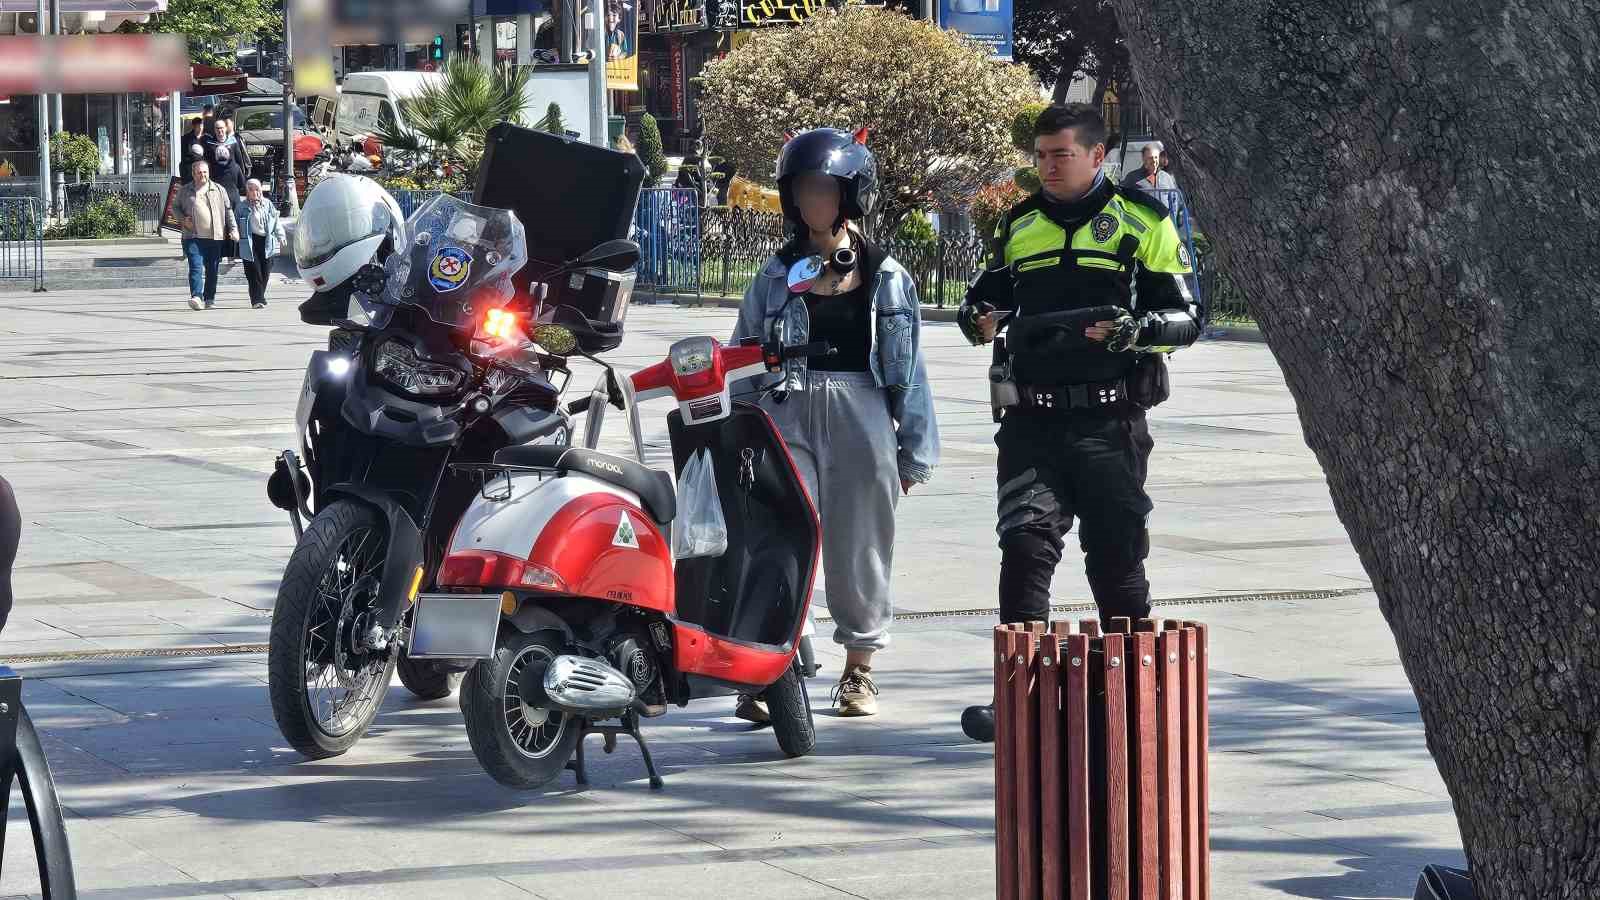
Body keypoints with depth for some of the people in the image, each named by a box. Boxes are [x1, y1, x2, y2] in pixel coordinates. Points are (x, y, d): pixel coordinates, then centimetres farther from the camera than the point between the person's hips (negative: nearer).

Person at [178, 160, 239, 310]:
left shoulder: (219, 190, 11)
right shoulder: (185, 192, 10)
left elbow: (228, 211, 11)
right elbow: (176, 208, 20)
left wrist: (233, 229, 2)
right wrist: (183, 219, 0)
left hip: (215, 237, 2)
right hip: (193, 236, -1)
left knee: (212, 270, 6)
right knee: (196, 267, -15)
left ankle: (209, 299, 16)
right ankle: (196, 297, -25)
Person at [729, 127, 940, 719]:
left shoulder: (886, 278, 7)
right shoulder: (777, 277, 9)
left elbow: (907, 368, 8)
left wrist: (914, 453, 5)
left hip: (862, 416, 0)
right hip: (788, 416, 0)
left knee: (860, 547, 7)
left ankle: (859, 669, 22)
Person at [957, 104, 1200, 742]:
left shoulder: (1142, 223, 4)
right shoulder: (1019, 225, 16)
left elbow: (1184, 318, 1)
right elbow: (988, 296, 26)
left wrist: (1134, 329, -19)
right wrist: (978, 318, 2)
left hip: (1109, 424, -2)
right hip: (1031, 420, 3)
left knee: (1117, 558, 3)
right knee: (1025, 545, -11)